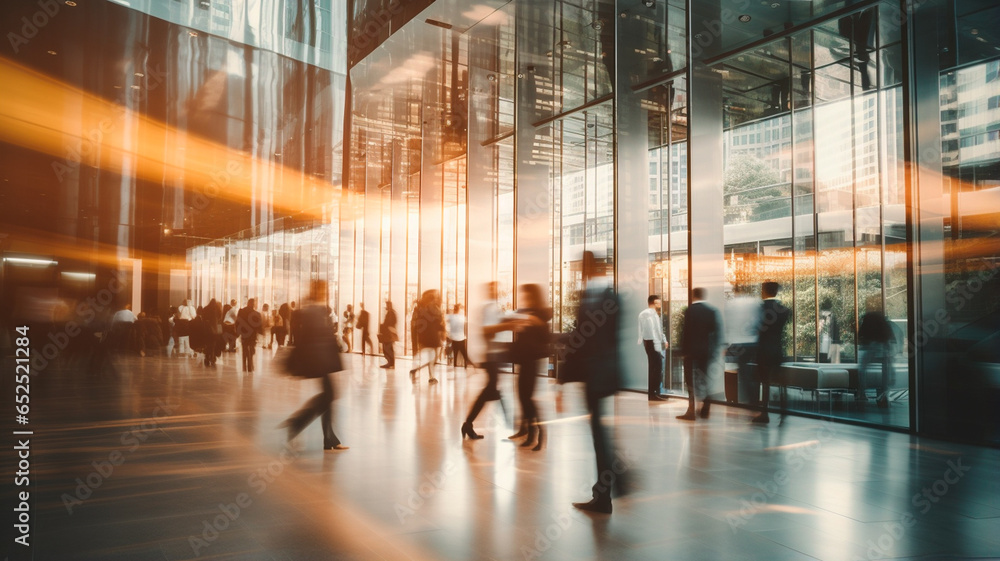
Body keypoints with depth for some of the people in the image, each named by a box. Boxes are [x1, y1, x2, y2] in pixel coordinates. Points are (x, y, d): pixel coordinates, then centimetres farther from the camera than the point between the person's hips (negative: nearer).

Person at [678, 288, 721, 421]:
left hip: (692, 350, -4)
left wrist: (684, 348, -2)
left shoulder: (689, 311, -10)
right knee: (705, 380, 12)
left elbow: (686, 331, -11)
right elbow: (717, 331, 0)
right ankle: (705, 410, 16)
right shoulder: (713, 311, 1)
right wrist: (714, 349, 7)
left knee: (691, 380, 1)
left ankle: (691, 411, -1)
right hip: (708, 350, 4)